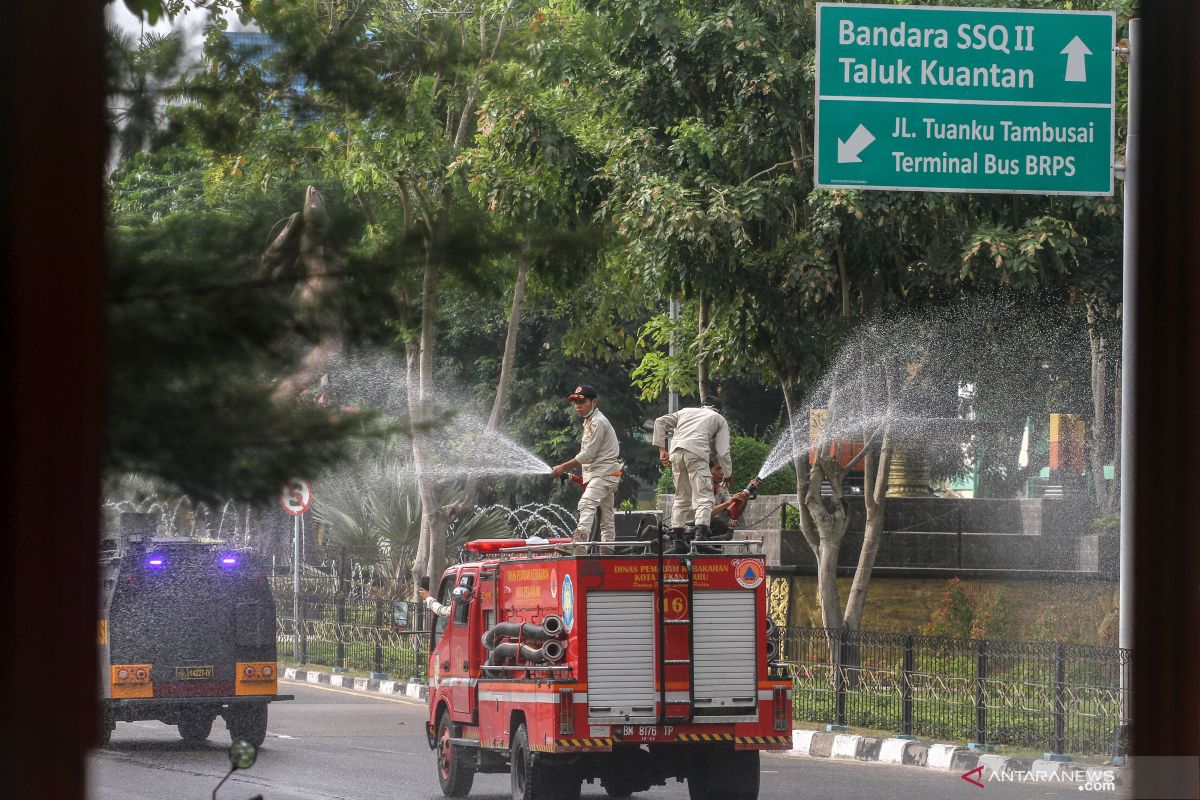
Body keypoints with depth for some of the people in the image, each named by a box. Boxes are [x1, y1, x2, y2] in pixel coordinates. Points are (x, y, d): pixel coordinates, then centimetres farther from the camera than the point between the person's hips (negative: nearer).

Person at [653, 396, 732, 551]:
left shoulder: (686, 411, 33)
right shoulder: (719, 419, 23)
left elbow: (660, 422, 22)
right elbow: (722, 452, 15)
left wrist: (661, 449, 22)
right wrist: (728, 473, 27)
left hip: (676, 452, 4)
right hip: (696, 452, -4)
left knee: (682, 497, 15)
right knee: (703, 496, -9)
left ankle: (677, 537, 8)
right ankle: (700, 531, -30)